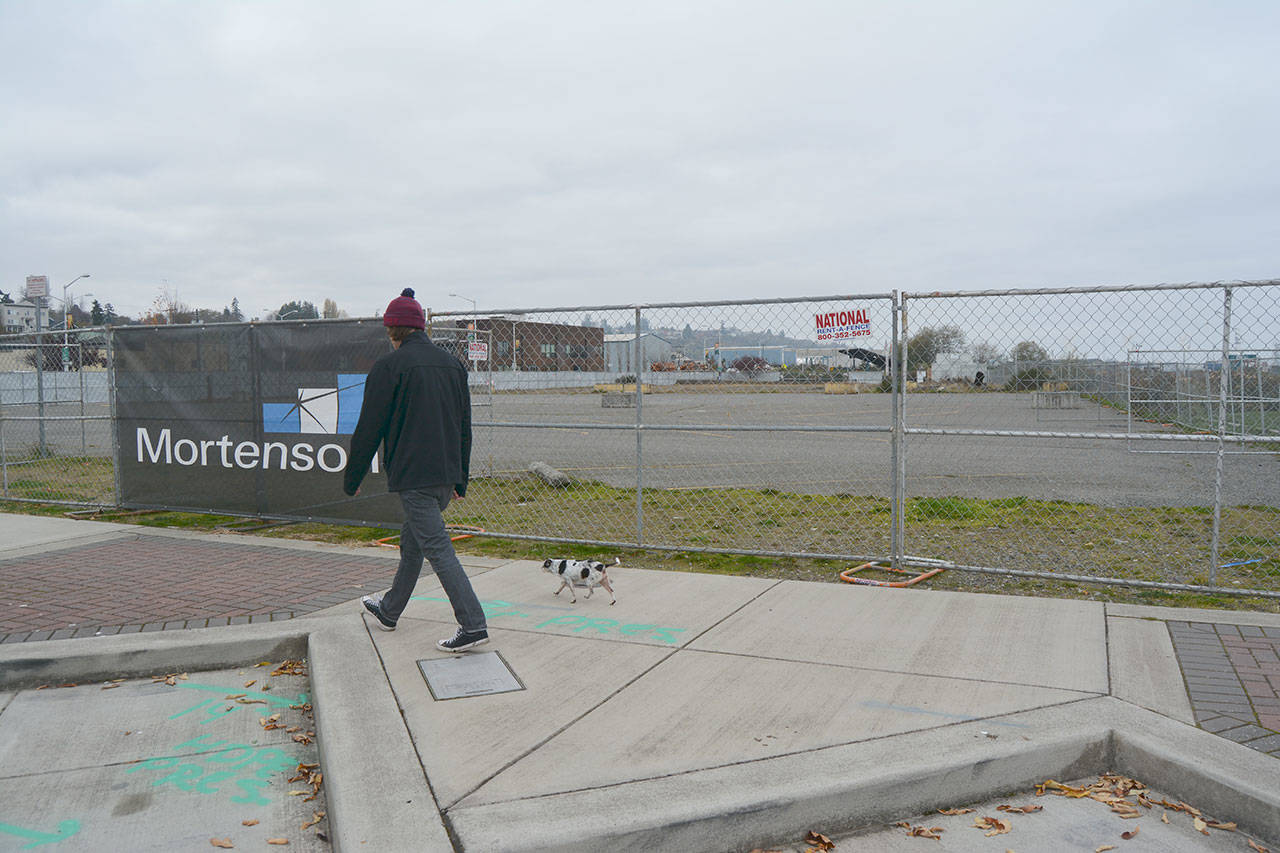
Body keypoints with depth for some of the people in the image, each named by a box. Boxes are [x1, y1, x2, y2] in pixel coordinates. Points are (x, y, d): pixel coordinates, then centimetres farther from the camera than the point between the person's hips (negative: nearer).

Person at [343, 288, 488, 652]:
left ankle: (473, 624, -10)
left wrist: (352, 479, 5)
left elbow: (369, 428, -7)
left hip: (413, 476, -8)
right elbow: (464, 427, 16)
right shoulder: (452, 363, 12)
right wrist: (460, 481, 23)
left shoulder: (389, 366, -8)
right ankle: (389, 610, 38)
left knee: (437, 548, -6)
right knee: (412, 541, 21)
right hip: (447, 476, 8)